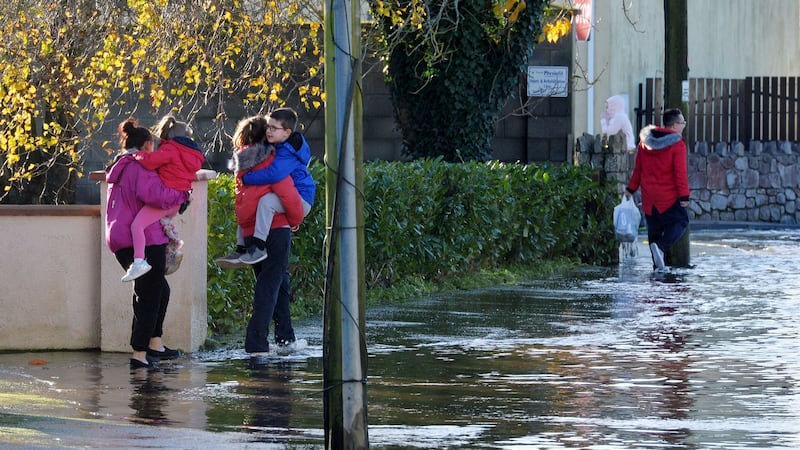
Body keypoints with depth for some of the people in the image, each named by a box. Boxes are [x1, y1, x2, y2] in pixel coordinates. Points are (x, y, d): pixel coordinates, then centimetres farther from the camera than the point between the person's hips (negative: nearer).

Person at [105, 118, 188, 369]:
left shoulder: (119, 168, 19)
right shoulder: (141, 167, -9)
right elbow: (152, 194, -26)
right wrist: (181, 195, -12)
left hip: (120, 241, 9)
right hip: (145, 240, -9)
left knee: (159, 289, 22)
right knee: (149, 296, -4)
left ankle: (155, 344, 21)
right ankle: (140, 354, -8)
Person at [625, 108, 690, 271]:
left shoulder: (645, 141, 7)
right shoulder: (677, 144, -12)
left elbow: (638, 168, 12)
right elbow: (680, 173, -15)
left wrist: (631, 188, 20)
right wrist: (684, 195, -12)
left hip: (649, 196, 6)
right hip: (669, 196, -6)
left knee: (654, 228, 14)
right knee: (681, 221, 5)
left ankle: (658, 264, 10)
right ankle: (661, 246, -19)